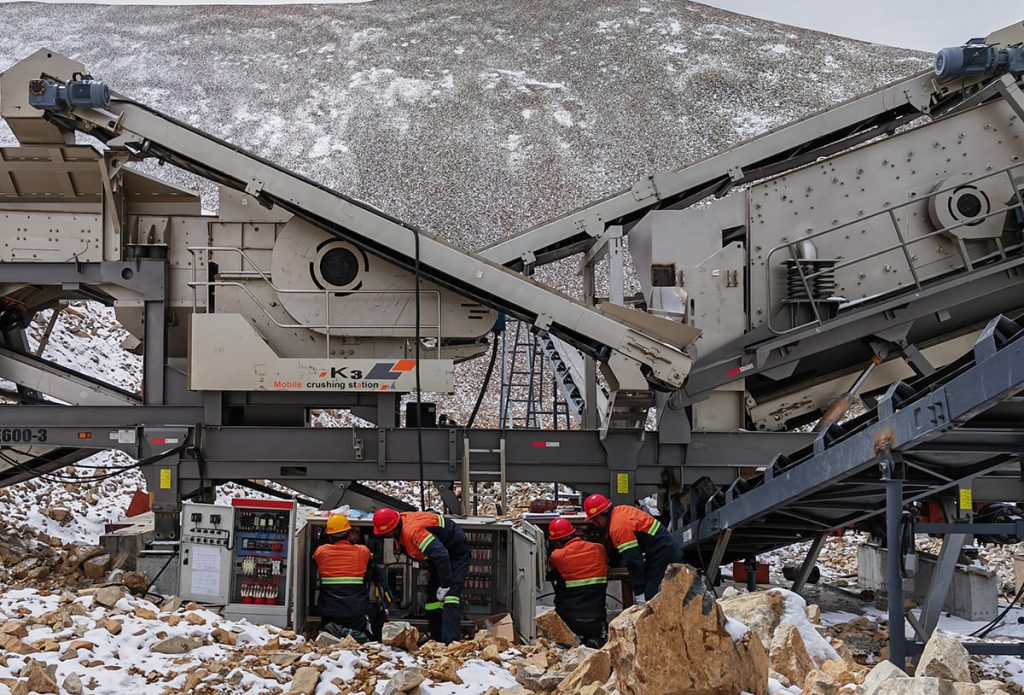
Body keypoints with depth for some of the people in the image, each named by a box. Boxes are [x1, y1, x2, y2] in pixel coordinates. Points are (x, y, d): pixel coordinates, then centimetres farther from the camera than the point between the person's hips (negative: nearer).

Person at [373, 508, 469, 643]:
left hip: (457, 552, -11)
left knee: (449, 595, -24)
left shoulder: (413, 530, -34)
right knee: (433, 595, 10)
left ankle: (451, 641, -34)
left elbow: (441, 555, -37)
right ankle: (436, 639, 16)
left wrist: (445, 585, -29)